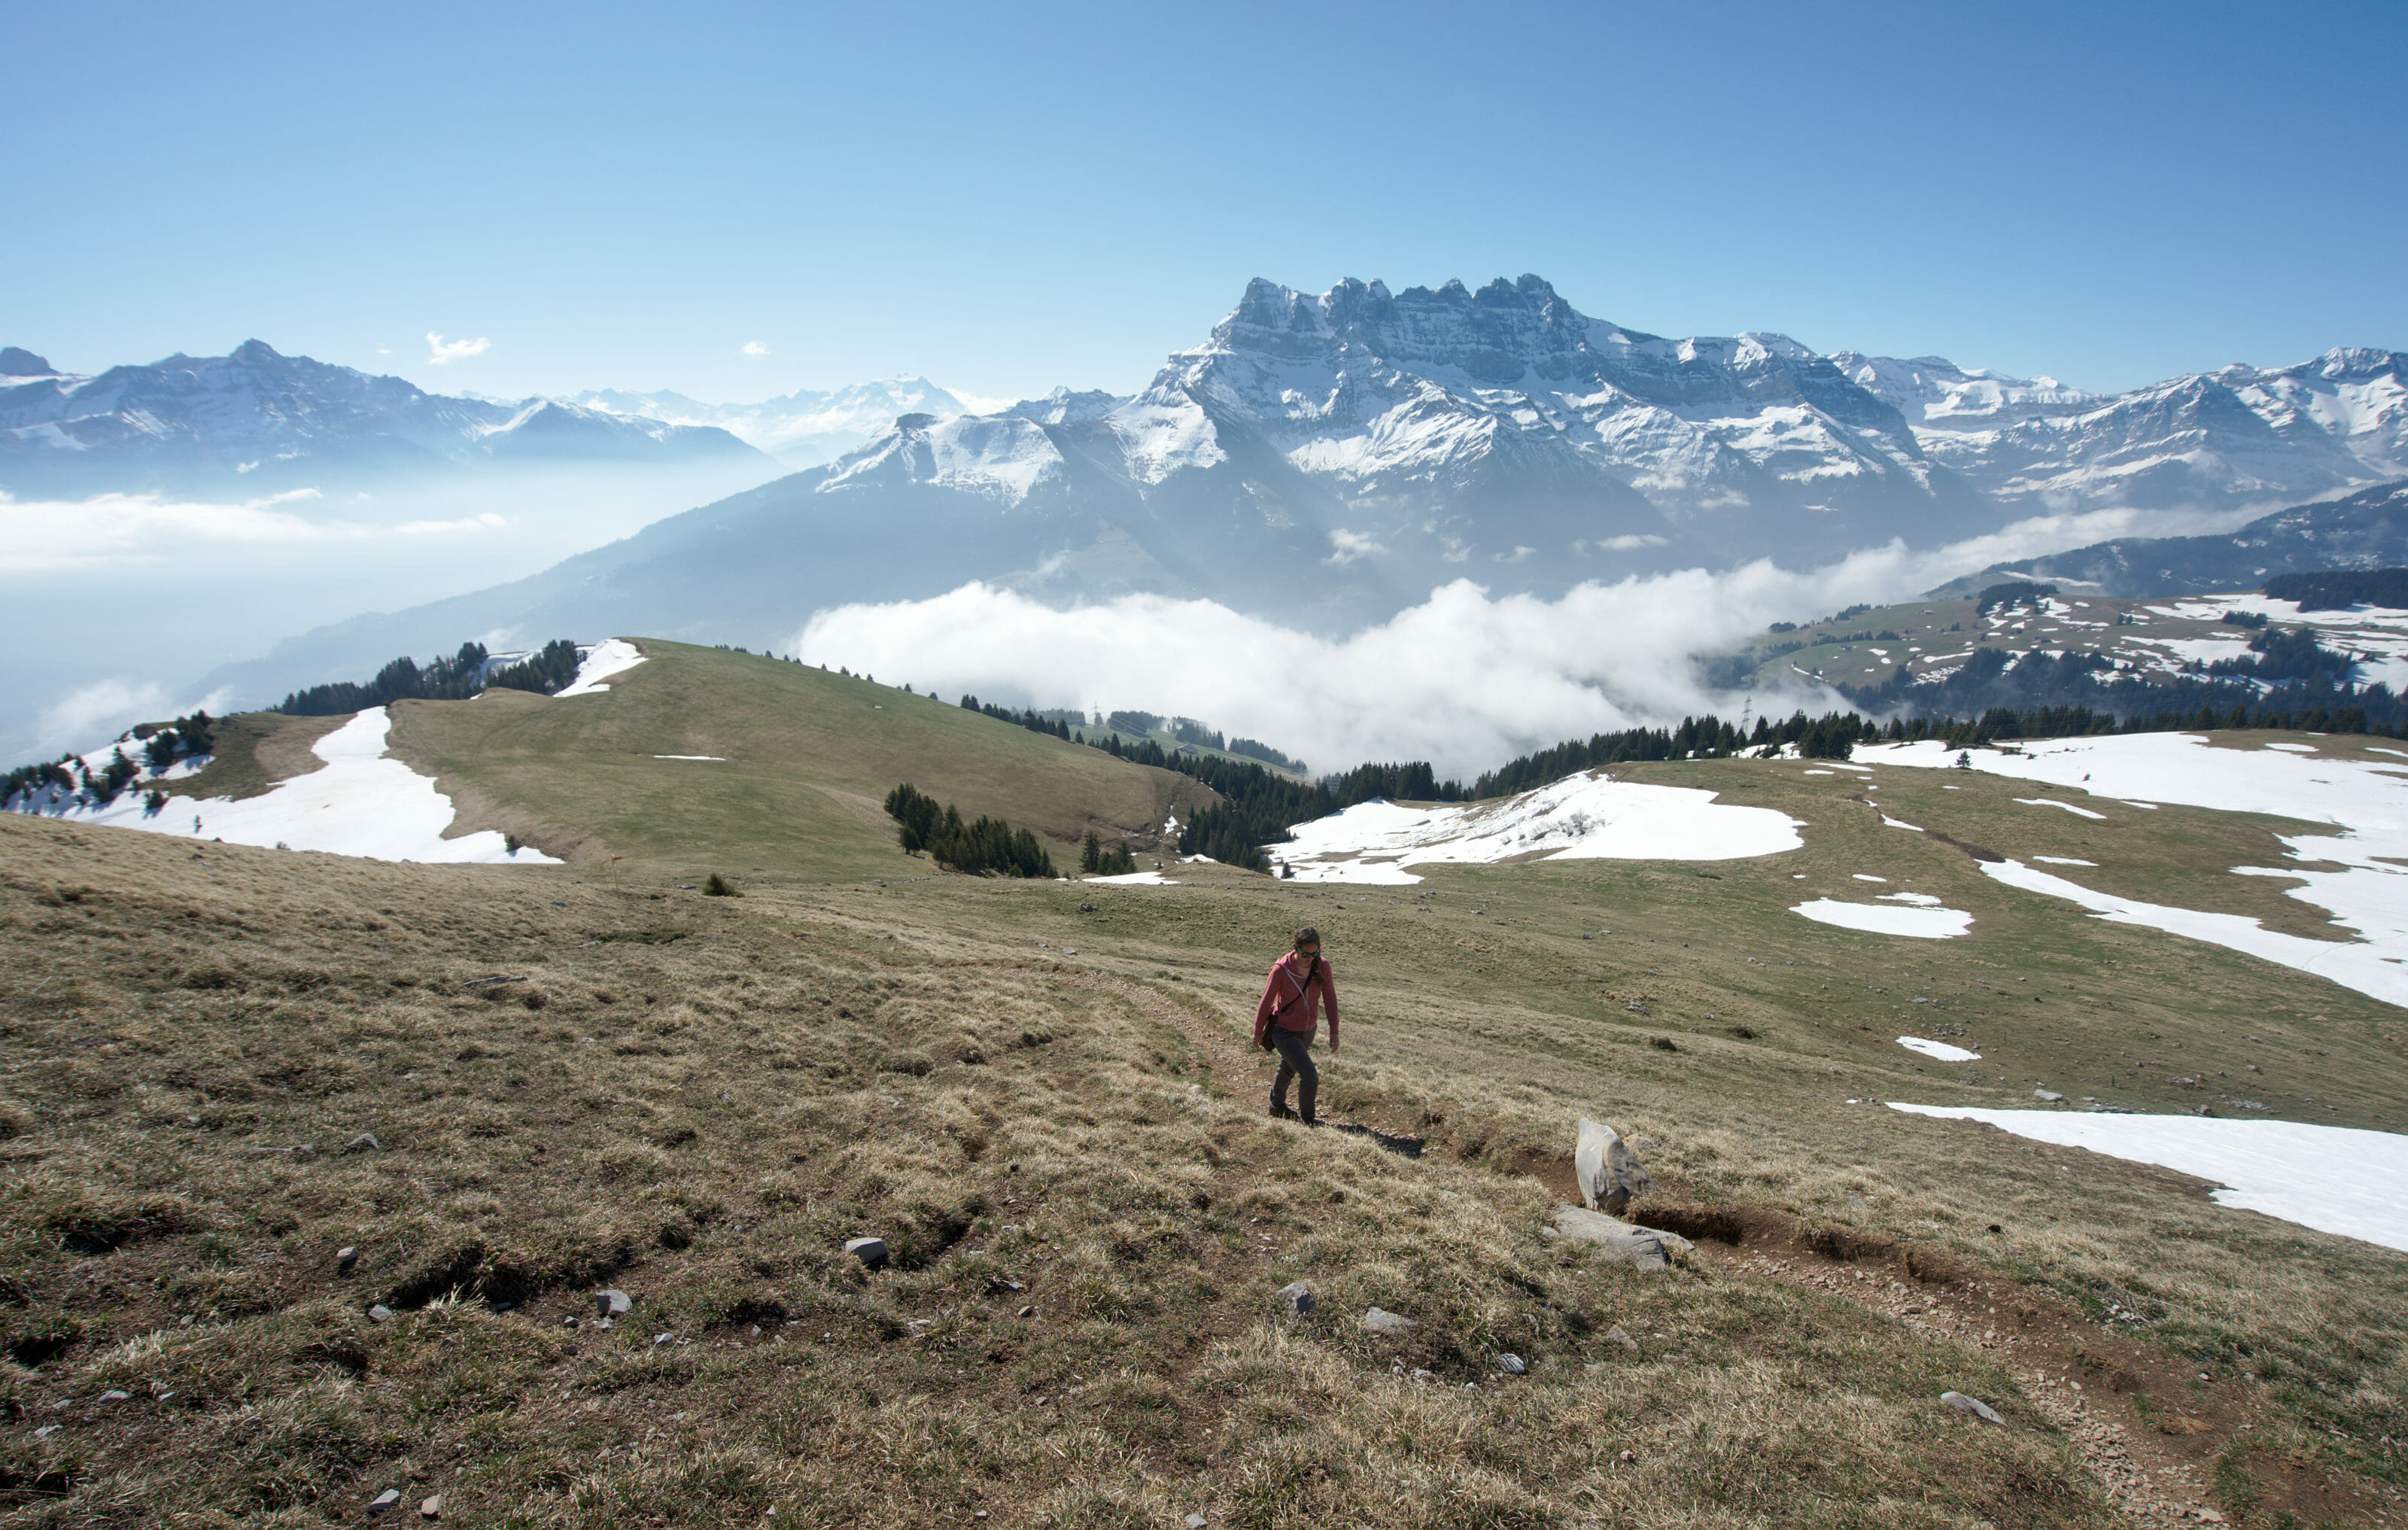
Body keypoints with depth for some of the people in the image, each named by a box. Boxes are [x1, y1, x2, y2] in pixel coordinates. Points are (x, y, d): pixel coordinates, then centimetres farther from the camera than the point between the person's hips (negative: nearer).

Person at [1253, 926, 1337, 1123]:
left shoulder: (1322, 967, -12)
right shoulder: (1281, 969, -24)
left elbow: (1330, 999, 0)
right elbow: (1266, 1002, -12)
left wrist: (1334, 1032, 1)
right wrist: (1258, 1032, -1)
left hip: (1307, 1031, 5)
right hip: (1284, 1033, -5)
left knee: (1288, 1070, 27)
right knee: (1310, 1076, -13)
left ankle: (1277, 1106, 52)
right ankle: (1306, 1118, 12)